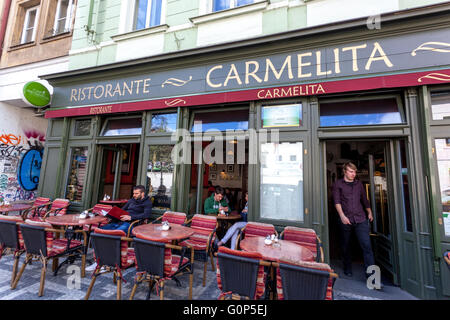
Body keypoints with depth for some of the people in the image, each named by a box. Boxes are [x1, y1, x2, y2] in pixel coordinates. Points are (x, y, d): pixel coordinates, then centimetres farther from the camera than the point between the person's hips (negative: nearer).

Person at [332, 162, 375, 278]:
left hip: (361, 219, 3)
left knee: (367, 246, -6)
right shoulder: (338, 184, 1)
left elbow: (364, 199, 25)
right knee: (345, 247, 10)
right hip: (346, 220, -3)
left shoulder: (359, 184, 14)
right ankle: (347, 269, 28)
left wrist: (369, 212, 25)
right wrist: (342, 215, -19)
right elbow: (336, 201, -9)